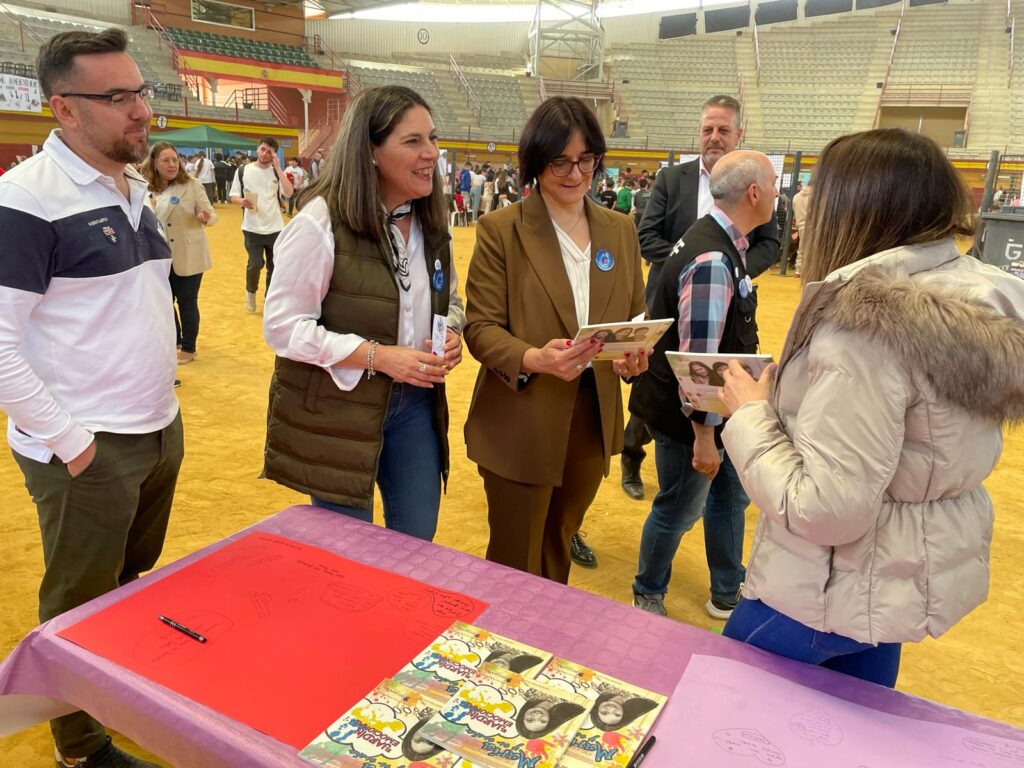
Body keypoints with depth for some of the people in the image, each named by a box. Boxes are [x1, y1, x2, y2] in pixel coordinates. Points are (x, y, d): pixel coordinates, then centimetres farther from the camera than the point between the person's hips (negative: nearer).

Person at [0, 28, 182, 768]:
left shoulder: (135, 188, 8)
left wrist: (161, 406, 12)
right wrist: (66, 442, -16)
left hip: (161, 430, 7)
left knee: (137, 584, 22)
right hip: (89, 449, -7)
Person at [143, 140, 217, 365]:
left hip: (187, 256, -4)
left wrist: (206, 217, -31)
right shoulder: (147, 189, 0)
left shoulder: (191, 185, -10)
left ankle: (188, 348, 21)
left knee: (187, 302, 5)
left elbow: (210, 215, -11)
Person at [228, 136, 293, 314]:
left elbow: (289, 193, -13)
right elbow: (233, 195, 4)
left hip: (275, 228, 2)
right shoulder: (243, 170, 1)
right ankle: (251, 291, 20)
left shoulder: (276, 171, 4)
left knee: (275, 266, 6)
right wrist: (242, 201, -19)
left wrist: (277, 167, -13)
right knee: (255, 264, -9)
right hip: (252, 228, -2)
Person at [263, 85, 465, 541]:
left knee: (417, 548, 18)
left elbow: (449, 301, 16)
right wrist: (378, 355, -24)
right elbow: (282, 325, -17)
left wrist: (452, 335, -7)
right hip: (336, 412, -6)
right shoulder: (321, 221, -18)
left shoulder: (431, 223, 4)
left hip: (415, 404, 6)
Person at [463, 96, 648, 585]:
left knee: (558, 550, 23)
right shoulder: (500, 229, -8)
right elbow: (481, 327, -11)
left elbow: (636, 316, 10)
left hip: (592, 421, 5)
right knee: (515, 567, 8)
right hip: (521, 425, -4)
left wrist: (635, 354, -14)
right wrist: (534, 359, -30)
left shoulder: (620, 230, 7)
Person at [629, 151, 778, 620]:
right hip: (687, 417, -10)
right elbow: (697, 360, -28)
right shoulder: (712, 261, -27)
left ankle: (728, 594, 42)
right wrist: (703, 436, -22)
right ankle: (648, 598, 34)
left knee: (730, 494, 22)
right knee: (679, 509, 10)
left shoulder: (723, 243, 5)